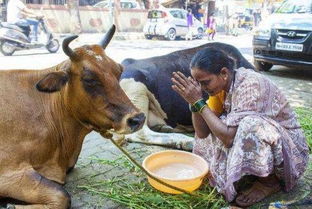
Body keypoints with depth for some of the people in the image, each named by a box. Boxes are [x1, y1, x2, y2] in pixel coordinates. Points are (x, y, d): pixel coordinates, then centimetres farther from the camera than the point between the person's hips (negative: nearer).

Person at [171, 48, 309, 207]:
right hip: (257, 144, 7)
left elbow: (229, 137, -33)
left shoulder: (250, 84, -28)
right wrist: (193, 102, -20)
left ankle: (269, 181, -8)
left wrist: (199, 102, -28)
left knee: (249, 127, -35)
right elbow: (202, 133, -6)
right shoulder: (222, 86, -5)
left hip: (289, 151, -7)